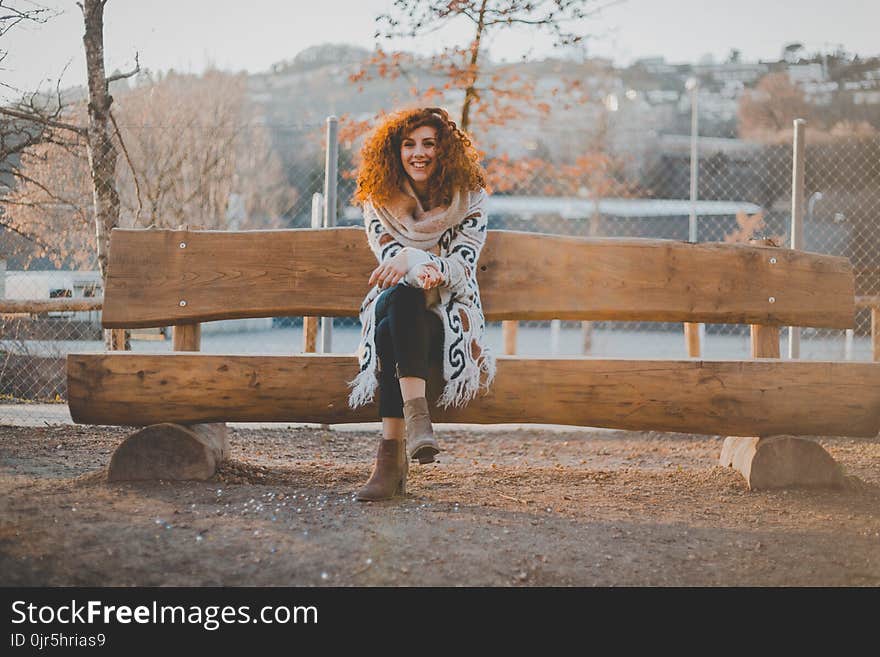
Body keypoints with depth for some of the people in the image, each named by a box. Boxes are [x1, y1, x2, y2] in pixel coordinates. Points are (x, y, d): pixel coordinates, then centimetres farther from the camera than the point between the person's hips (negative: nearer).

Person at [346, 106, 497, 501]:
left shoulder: (470, 199, 2)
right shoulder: (379, 200, 6)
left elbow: (463, 267, -10)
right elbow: (389, 258, -10)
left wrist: (410, 257, -30)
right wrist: (424, 269, -34)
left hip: (450, 317, -1)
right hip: (393, 306, 1)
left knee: (392, 332, -34)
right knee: (400, 296, -36)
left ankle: (391, 456, -45)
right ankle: (416, 417, -51)